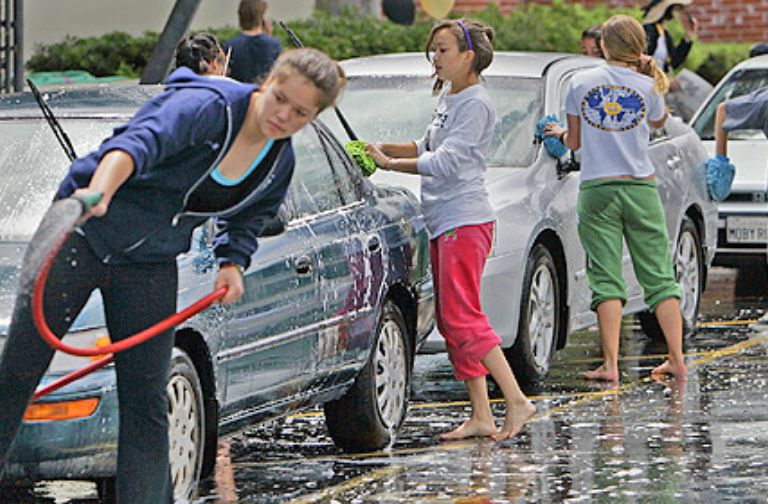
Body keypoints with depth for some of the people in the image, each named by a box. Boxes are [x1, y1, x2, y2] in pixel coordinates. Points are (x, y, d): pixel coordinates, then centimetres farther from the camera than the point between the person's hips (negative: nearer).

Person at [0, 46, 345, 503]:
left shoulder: (280, 165, 0)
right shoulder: (207, 105, -23)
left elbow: (246, 221, 19)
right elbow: (142, 141, -42)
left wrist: (232, 262, -2)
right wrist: (99, 192, -60)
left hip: (150, 266, 6)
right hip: (82, 237, -6)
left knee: (147, 401, 3)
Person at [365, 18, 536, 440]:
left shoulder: (475, 103, -12)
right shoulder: (448, 97, 17)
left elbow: (445, 163, -19)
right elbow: (428, 148, 25)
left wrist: (389, 163, -12)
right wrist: (384, 149, 11)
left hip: (465, 221, -10)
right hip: (443, 222, 10)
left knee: (463, 318, -15)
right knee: (451, 321, 7)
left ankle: (516, 401, -15)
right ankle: (481, 416, 8)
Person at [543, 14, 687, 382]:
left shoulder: (580, 83, 1)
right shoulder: (648, 87, 0)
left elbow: (574, 142, 8)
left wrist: (561, 132, 31)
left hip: (597, 190, 0)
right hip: (641, 188, 0)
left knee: (606, 278, -1)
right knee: (659, 276, 7)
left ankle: (610, 364, -8)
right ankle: (677, 359, 5)